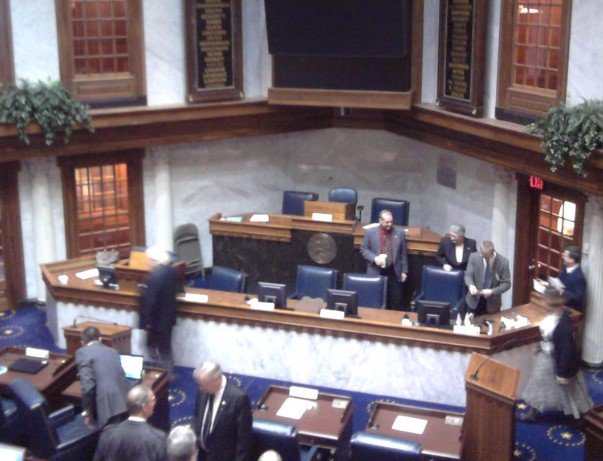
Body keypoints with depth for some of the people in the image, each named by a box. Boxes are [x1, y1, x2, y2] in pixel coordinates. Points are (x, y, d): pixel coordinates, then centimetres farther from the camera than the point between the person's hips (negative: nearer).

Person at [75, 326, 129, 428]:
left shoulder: (82, 352, 4)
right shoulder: (112, 351, 24)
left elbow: (87, 382, -9)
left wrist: (88, 411, -2)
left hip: (108, 405, -6)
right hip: (125, 402, 6)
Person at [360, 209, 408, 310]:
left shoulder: (399, 232, 1)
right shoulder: (370, 232, -4)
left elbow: (403, 253, 7)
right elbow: (363, 249, 2)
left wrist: (404, 271, 5)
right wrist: (374, 258, -15)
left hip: (394, 272, 1)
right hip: (376, 272, -1)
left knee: (396, 304, 5)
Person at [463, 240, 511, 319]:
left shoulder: (503, 262, -16)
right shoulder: (474, 257, -13)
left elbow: (506, 283, -10)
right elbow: (468, 275, -6)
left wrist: (492, 291, -25)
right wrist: (471, 285, -28)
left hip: (492, 302, 0)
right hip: (475, 299, 1)